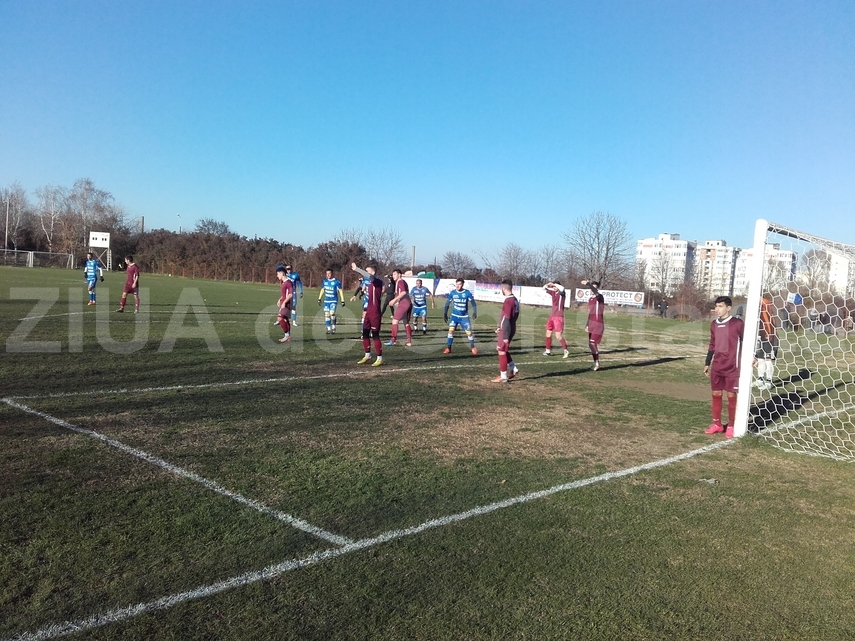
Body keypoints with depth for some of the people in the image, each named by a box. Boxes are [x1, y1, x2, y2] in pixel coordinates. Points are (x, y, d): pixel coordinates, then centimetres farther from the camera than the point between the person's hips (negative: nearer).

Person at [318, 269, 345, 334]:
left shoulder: (336, 281, -8)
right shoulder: (325, 281, 7)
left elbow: (340, 291, -5)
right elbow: (322, 290, 18)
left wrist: (342, 301, -9)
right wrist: (319, 299, 16)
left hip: (334, 301, -5)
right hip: (326, 301, 5)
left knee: (332, 313, -20)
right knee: (326, 315, 3)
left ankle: (333, 328, -7)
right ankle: (329, 329, 13)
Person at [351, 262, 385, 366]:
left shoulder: (377, 281, -14)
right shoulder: (371, 283, 15)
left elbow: (369, 276, -35)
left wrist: (356, 269, -33)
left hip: (375, 314, -9)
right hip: (369, 312, 9)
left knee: (375, 335, -5)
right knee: (365, 334, 13)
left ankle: (380, 358, 4)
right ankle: (367, 355, 27)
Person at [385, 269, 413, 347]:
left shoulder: (400, 282, -8)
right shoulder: (402, 282, 22)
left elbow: (403, 292, -24)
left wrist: (394, 299, -23)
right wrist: (394, 301, 21)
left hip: (403, 304, -10)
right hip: (408, 304, 10)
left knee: (395, 321, -7)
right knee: (406, 323, 12)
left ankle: (393, 340, -10)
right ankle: (409, 341, 9)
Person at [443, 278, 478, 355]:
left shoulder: (467, 293, -9)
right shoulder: (452, 293, -5)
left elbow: (473, 303, -2)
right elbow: (448, 303, 5)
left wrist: (474, 312, -13)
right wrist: (445, 313, 2)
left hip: (464, 317, -1)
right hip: (454, 315, 1)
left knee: (469, 332, -1)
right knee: (451, 330, -14)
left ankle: (472, 347, 22)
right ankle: (448, 348, -5)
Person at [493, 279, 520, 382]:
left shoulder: (508, 301, -20)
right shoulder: (515, 300, 9)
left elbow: (507, 319, -22)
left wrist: (505, 336, -21)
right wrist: (501, 327, 21)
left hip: (506, 330, -9)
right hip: (511, 328, 9)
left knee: (501, 351, 1)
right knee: (501, 348, 20)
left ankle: (503, 377, 8)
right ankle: (513, 368, 18)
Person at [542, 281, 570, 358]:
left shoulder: (562, 293, -8)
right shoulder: (553, 293, 9)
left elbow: (562, 288, -32)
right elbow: (544, 288, 18)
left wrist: (553, 284, -23)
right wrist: (548, 284, -4)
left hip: (558, 316, -8)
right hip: (552, 316, 8)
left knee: (558, 335, -13)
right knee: (548, 333, 12)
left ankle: (566, 351, -4)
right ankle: (548, 351, 22)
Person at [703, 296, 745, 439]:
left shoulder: (738, 324, -9)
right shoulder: (714, 324, 8)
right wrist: (707, 364, 16)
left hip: (732, 368, -5)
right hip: (716, 367, 5)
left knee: (731, 396, 1)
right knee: (716, 394, 9)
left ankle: (731, 426, 12)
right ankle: (717, 424, 20)